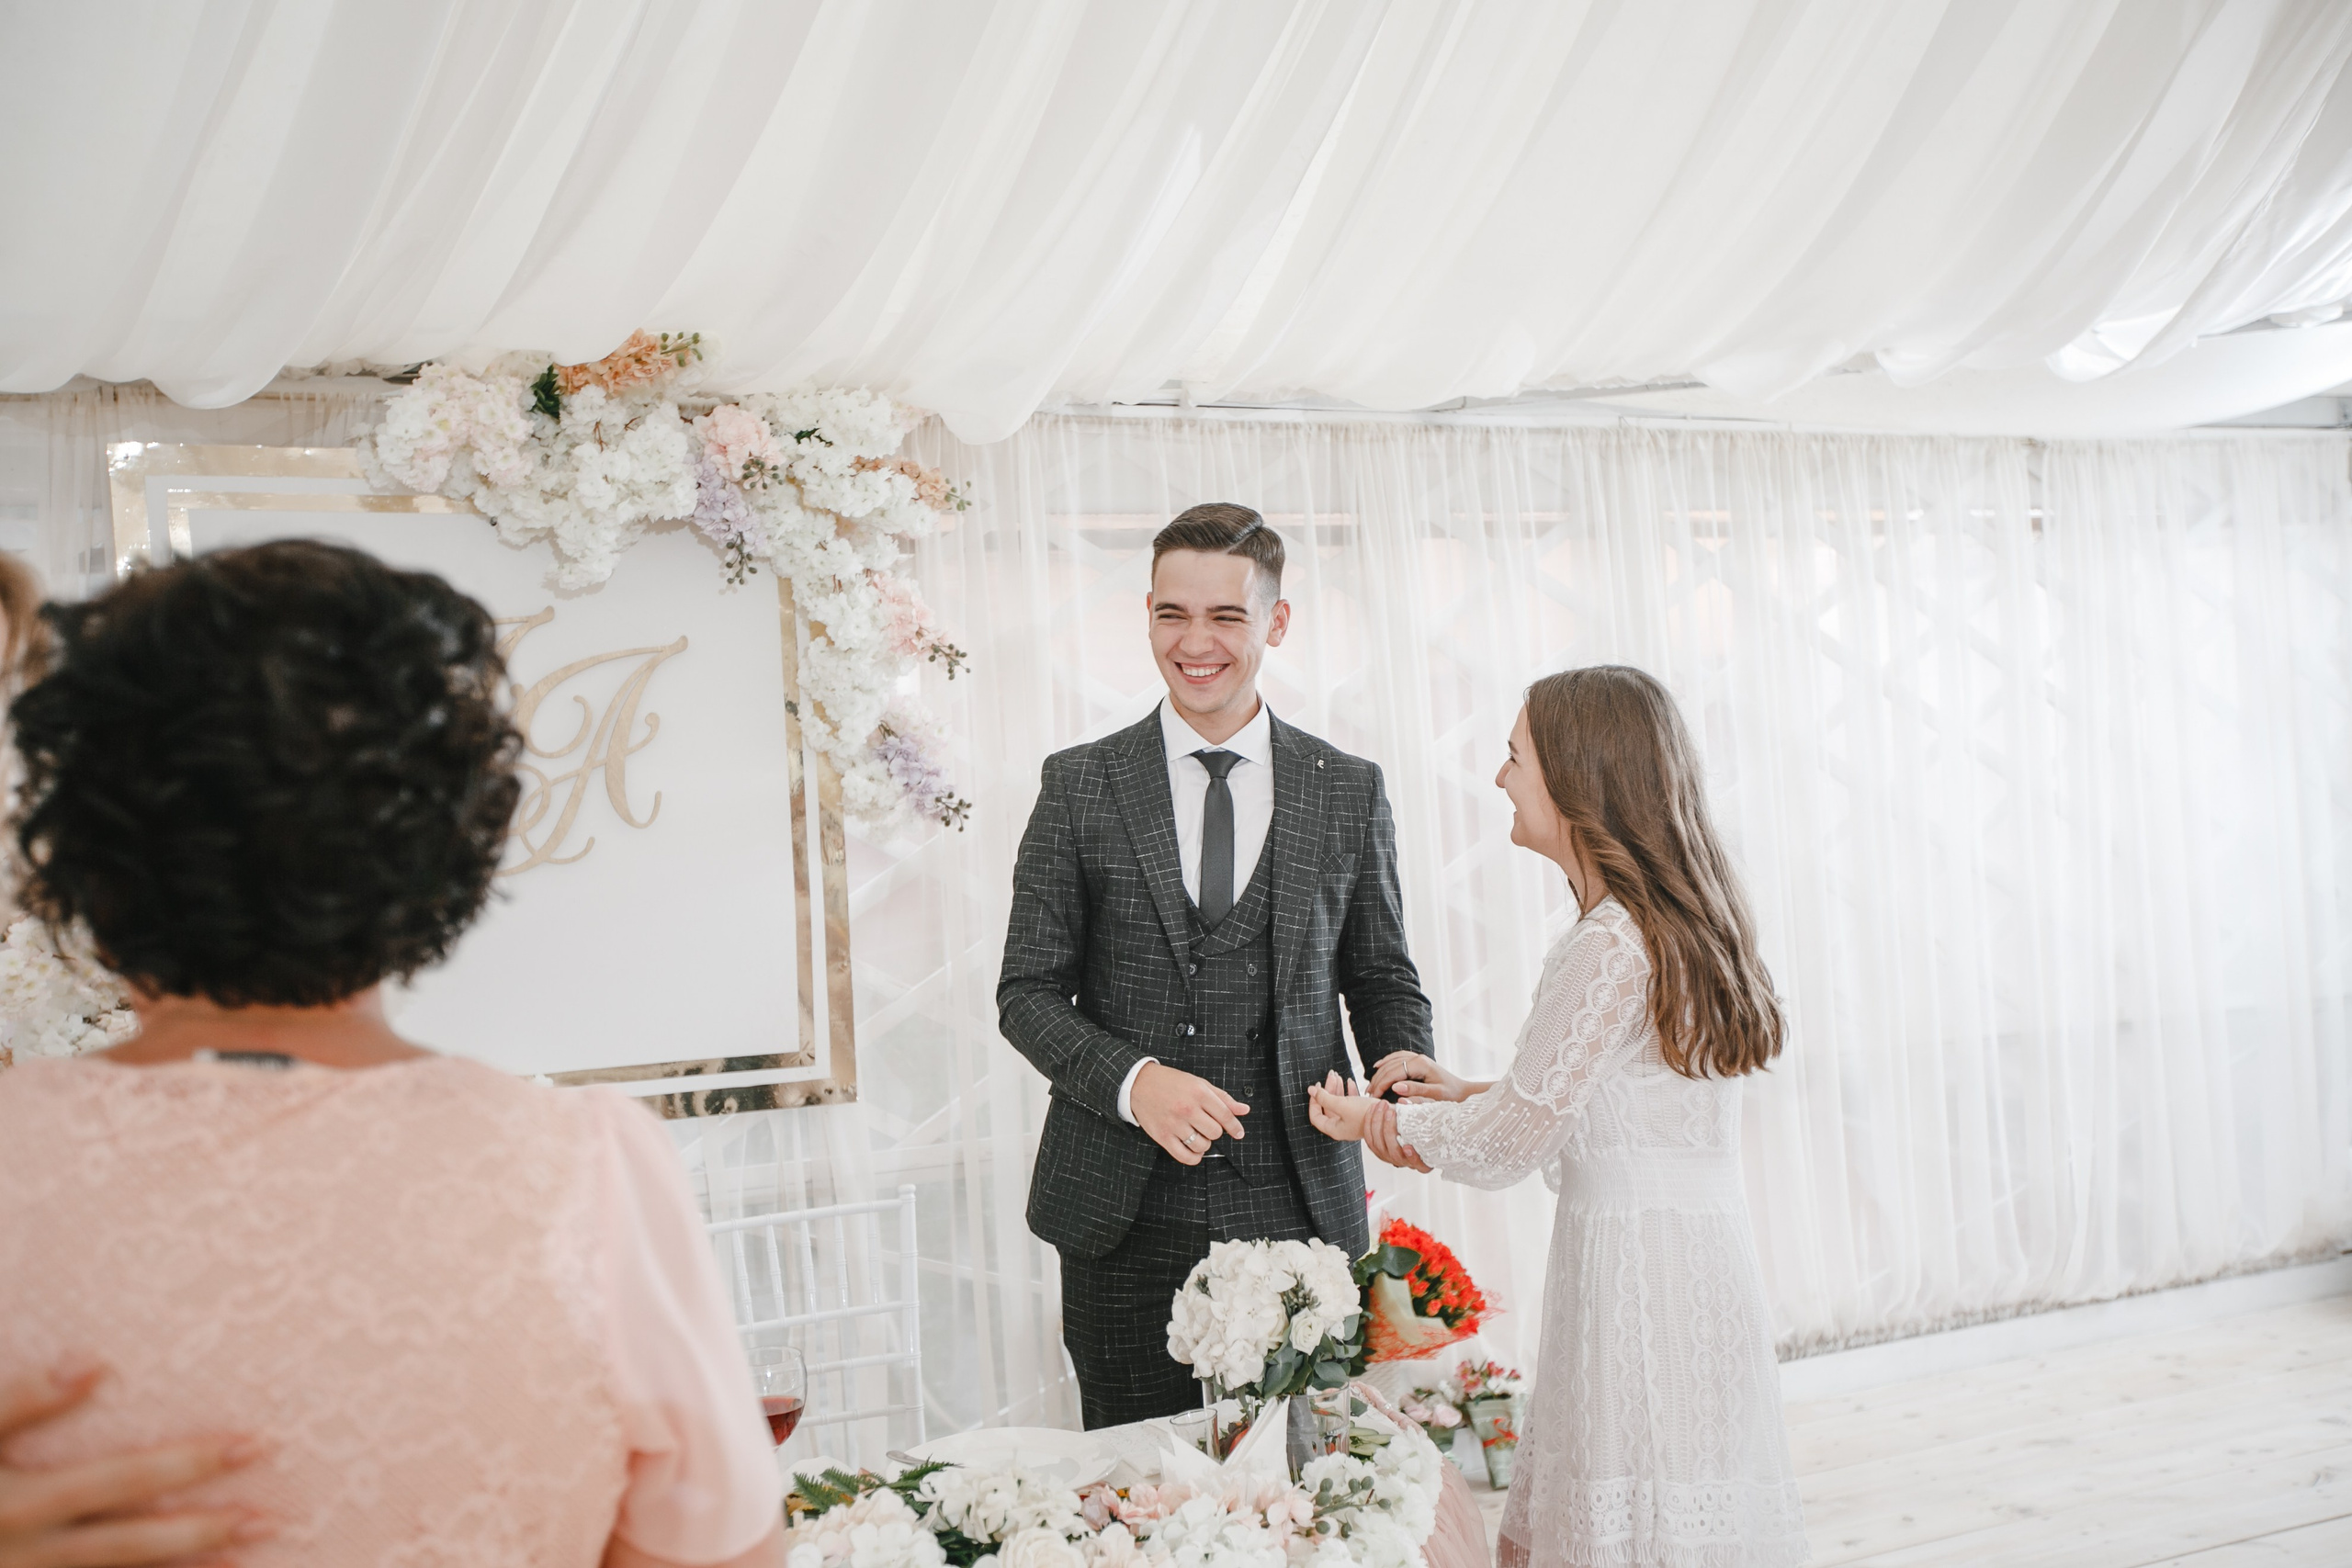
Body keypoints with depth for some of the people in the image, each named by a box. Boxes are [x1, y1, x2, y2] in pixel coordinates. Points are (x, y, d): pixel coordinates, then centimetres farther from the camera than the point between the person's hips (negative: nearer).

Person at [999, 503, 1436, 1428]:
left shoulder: (1347, 792, 6)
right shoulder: (1080, 786, 3)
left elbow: (1382, 980, 12)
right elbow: (1028, 991, 2)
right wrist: (1134, 1081, -16)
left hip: (1298, 1211, 1)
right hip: (1126, 1214, 0)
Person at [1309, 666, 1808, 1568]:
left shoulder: (1612, 944, -20)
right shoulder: (1677, 923, 9)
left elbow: (1507, 1143, -13)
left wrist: (1382, 1120, 3)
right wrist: (1461, 1093, 13)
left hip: (1637, 1281, -9)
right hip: (1691, 1255, 9)